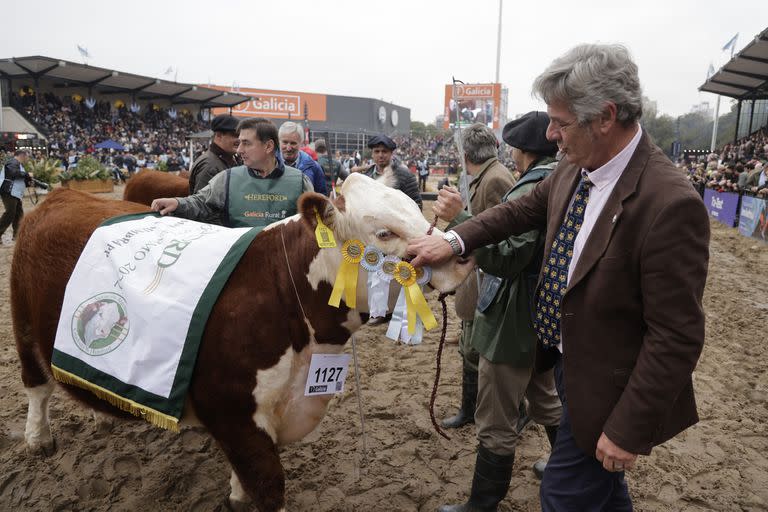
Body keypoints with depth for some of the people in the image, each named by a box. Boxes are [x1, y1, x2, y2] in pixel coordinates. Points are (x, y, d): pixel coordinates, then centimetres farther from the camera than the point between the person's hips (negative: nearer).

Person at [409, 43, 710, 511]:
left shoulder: (670, 205, -29)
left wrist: (629, 429, -19)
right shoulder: (575, 169, -7)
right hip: (566, 361, 7)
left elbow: (676, 337, -25)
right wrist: (455, 240, -1)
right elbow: (525, 208, 11)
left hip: (605, 387, -7)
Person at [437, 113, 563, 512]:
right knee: (546, 399, 29)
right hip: (546, 313, 10)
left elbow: (507, 258, -30)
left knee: (497, 424, 3)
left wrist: (458, 218, -33)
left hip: (515, 321, -10)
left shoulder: (532, 188, -21)